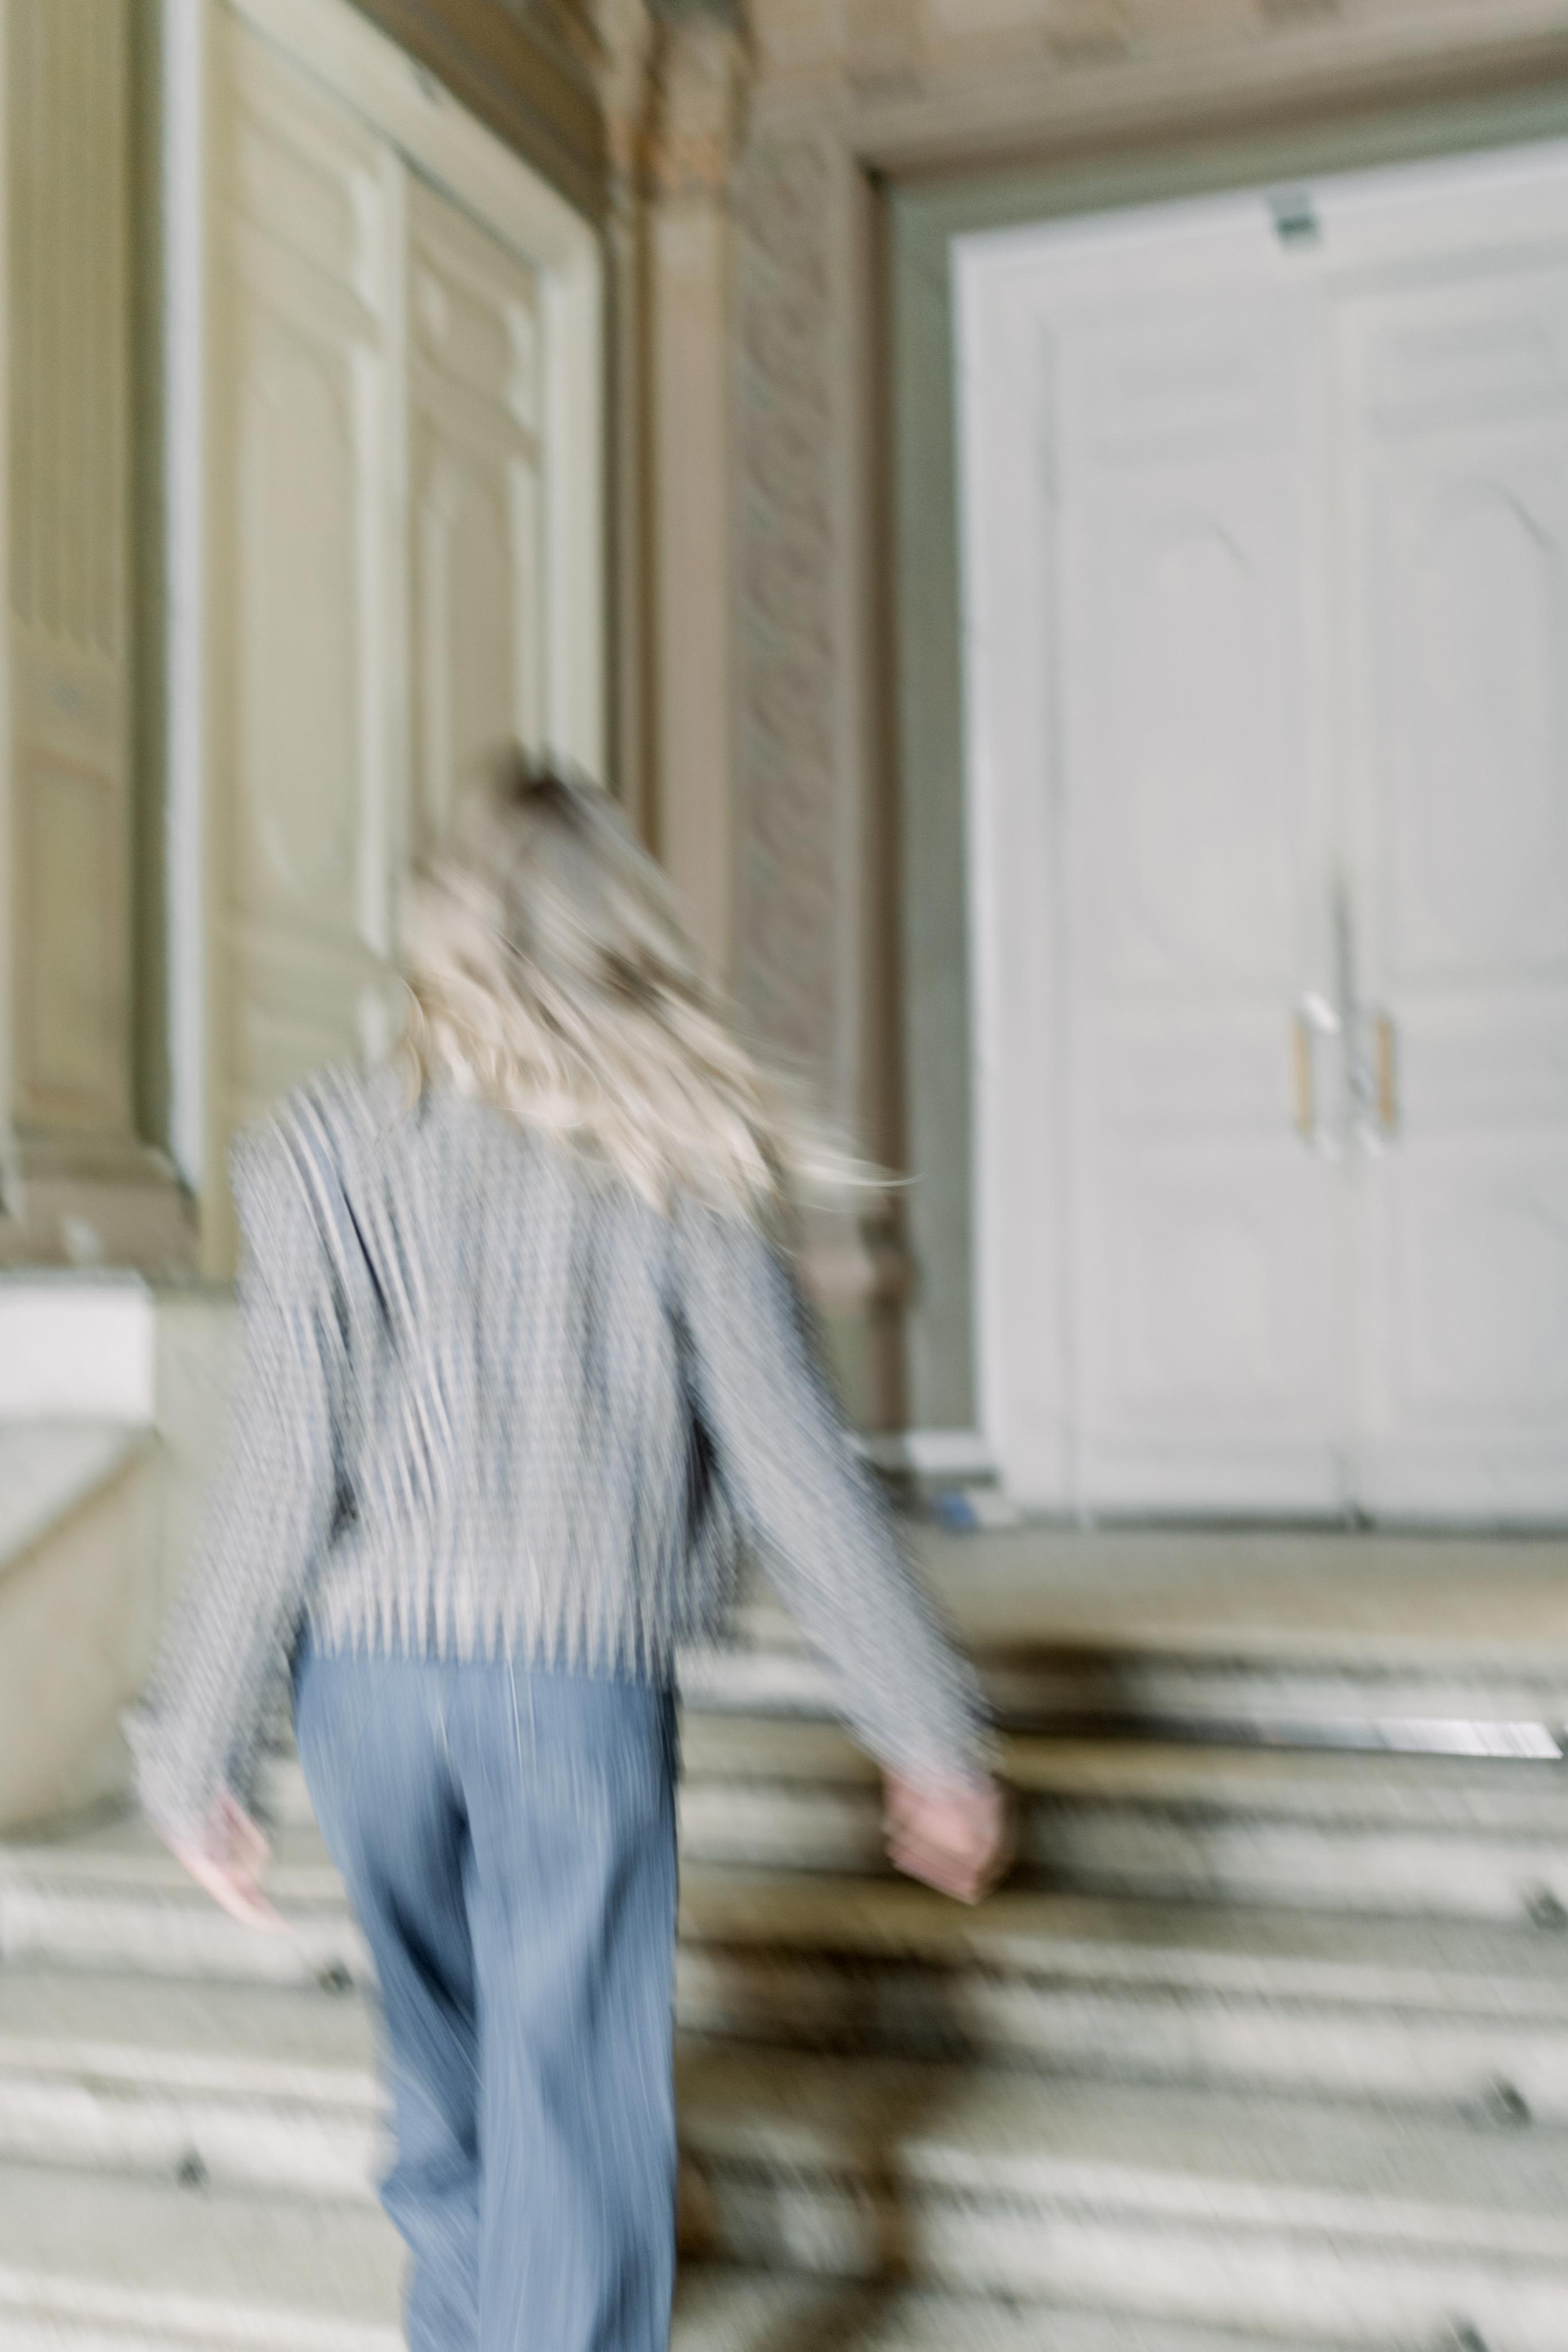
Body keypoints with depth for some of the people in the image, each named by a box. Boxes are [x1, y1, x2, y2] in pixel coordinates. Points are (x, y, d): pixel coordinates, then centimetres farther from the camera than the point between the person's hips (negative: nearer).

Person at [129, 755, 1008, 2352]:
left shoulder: (327, 1146, -2)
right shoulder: (683, 1160, -2)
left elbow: (284, 1472, -8)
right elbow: (789, 1465, -5)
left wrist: (195, 1754, 0)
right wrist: (928, 1734, 2)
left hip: (368, 1670, 2)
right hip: (587, 1678, -2)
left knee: (443, 2070, 23)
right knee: (578, 2105, 4)